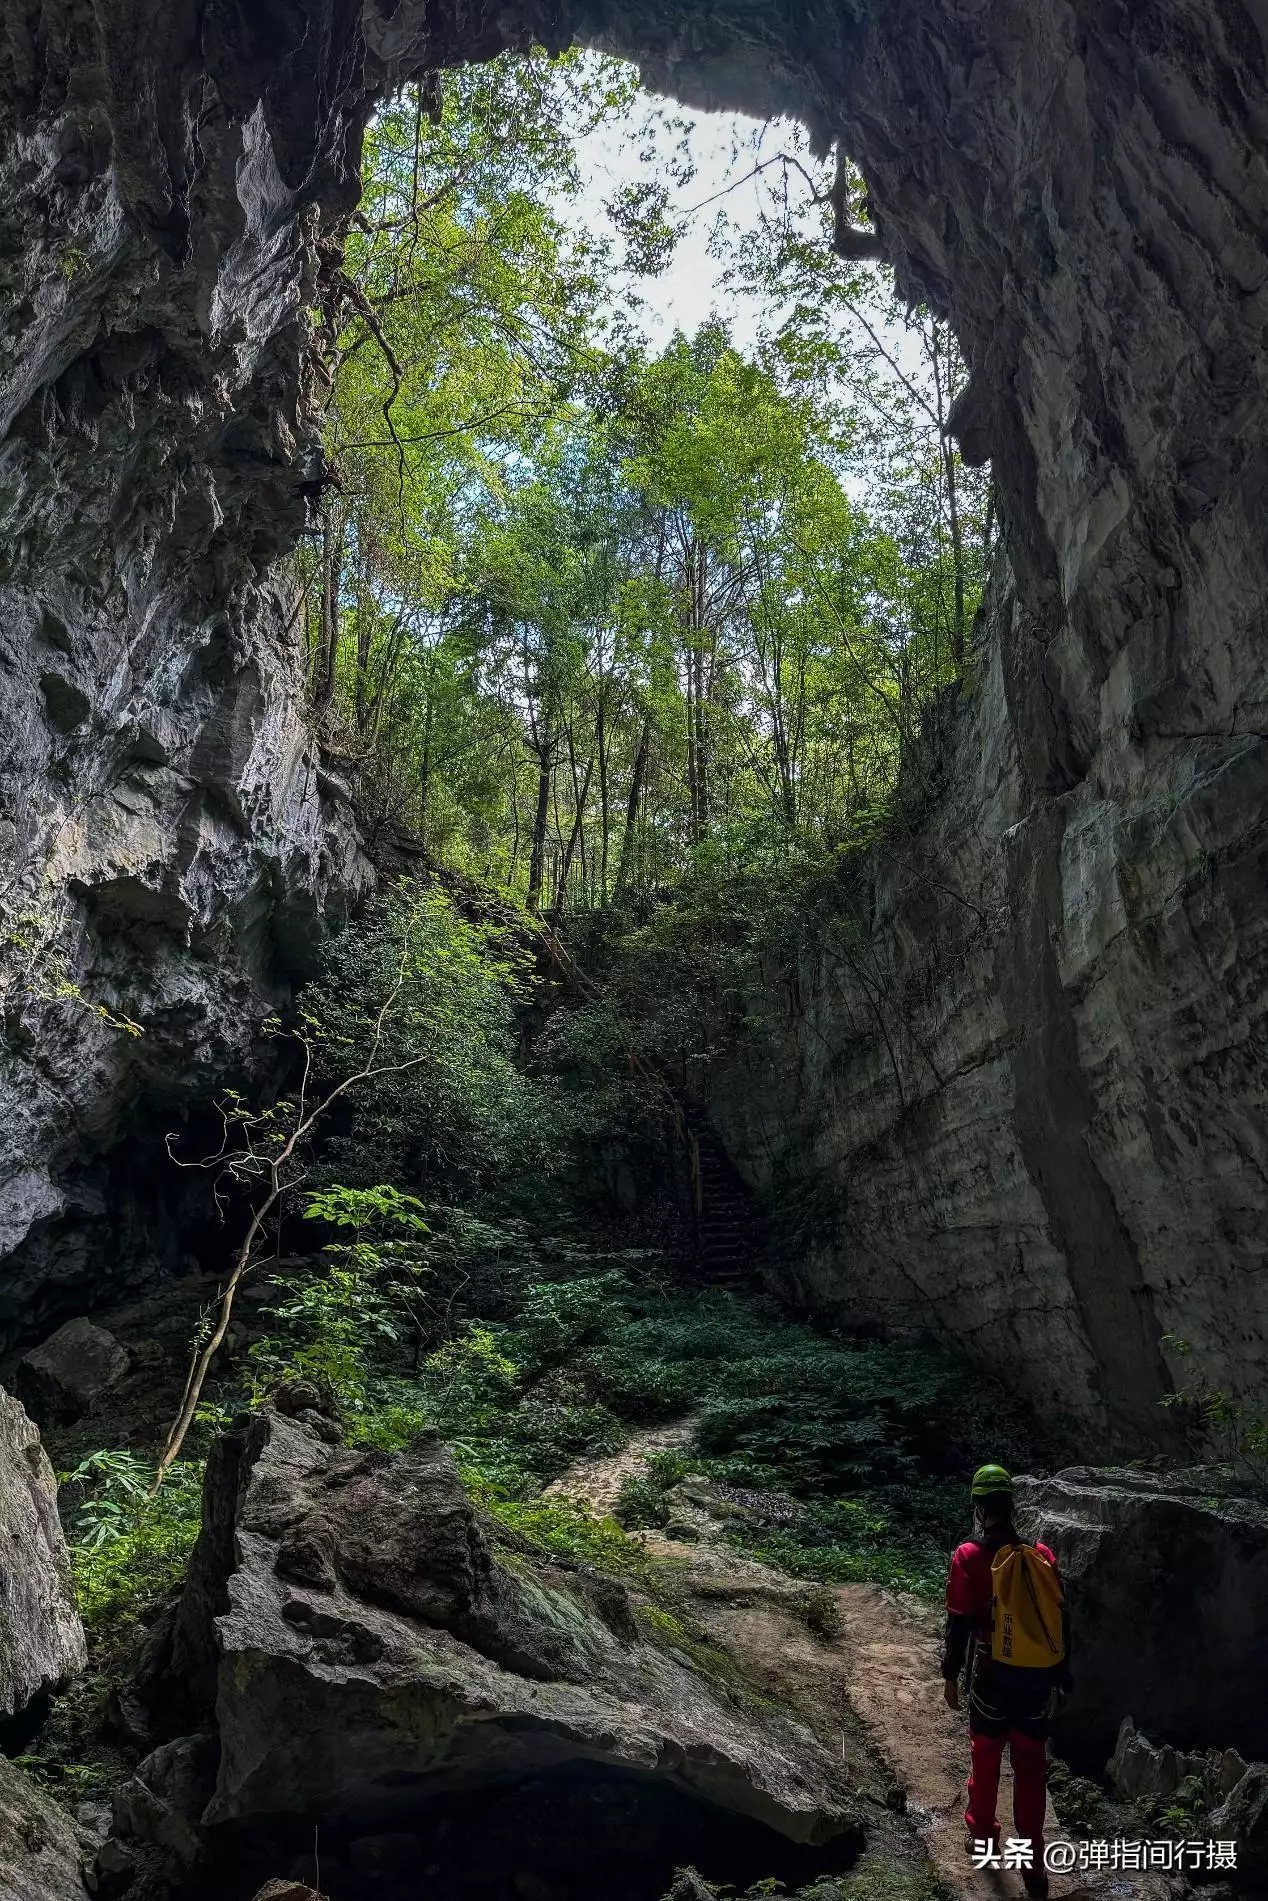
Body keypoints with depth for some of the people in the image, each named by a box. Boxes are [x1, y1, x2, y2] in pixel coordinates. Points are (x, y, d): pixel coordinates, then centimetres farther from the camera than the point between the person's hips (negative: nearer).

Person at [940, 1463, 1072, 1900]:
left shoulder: (969, 1556, -14)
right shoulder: (1041, 1554, -4)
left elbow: (959, 1622, -12)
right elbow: (1061, 1618, 2)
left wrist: (950, 1674, 0)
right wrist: (1060, 1674, 15)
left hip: (992, 1675, -2)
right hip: (1037, 1676, 3)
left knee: (986, 1755, 18)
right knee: (1031, 1766, 14)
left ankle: (983, 1832, 36)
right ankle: (1033, 1863, 20)